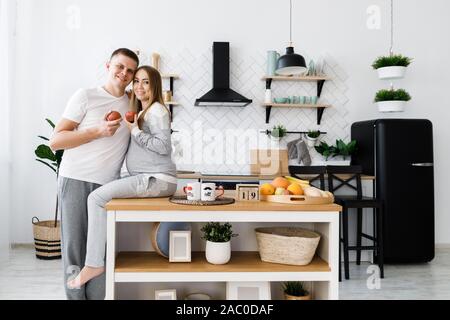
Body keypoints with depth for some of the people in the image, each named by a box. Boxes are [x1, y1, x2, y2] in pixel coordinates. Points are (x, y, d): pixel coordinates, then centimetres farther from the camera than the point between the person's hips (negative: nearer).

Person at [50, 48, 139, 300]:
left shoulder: (133, 103, 10)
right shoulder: (86, 96, -2)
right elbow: (56, 141, -5)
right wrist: (97, 131, -16)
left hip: (108, 185, 3)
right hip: (76, 181, -3)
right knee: (74, 247, 1)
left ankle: (98, 295, 12)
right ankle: (75, 295, 14)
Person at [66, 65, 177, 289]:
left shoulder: (157, 110, -6)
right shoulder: (141, 111, 23)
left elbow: (163, 146, -17)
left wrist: (134, 131, -13)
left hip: (157, 179, -10)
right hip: (147, 179, 10)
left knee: (97, 198, -15)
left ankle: (94, 264, -11)